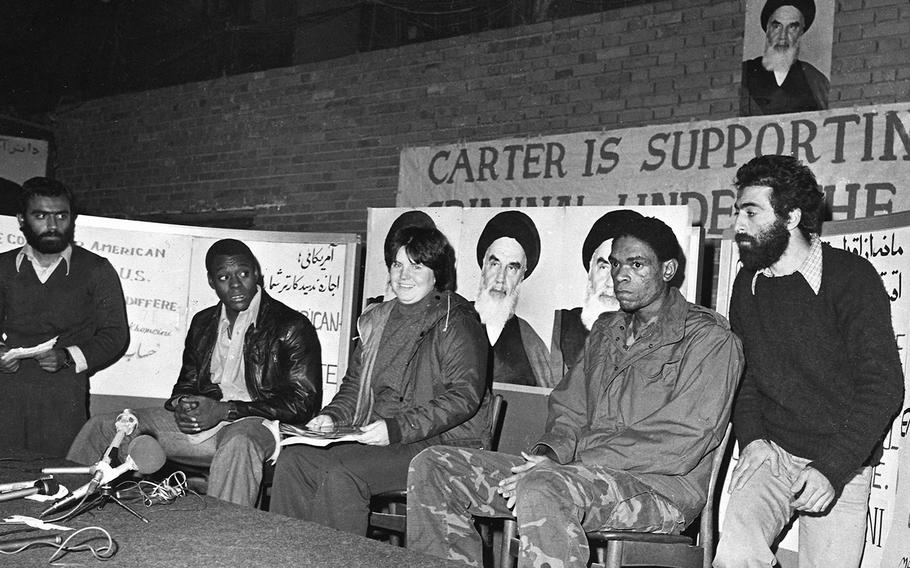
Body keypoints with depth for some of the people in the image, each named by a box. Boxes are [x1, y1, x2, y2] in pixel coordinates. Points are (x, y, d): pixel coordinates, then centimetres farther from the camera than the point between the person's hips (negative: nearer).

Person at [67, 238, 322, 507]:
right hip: (198, 422, 6)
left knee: (238, 444, -43)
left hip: (256, 425, -6)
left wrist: (224, 410, -16)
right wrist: (181, 405, -2)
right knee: (101, 426, -2)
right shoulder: (203, 323, 18)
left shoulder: (292, 327, -4)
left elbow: (304, 403, -10)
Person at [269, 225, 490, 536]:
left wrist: (398, 428, -23)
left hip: (442, 444, -7)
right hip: (378, 438, 7)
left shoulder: (457, 324, -6)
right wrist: (332, 416, 2)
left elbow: (464, 396, -16)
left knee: (339, 475, -28)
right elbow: (354, 383, 23)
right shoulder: (378, 320, 18)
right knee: (292, 458, -12)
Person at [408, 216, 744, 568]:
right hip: (585, 470, 8)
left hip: (659, 486, -7)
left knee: (541, 489, -40)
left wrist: (569, 462, -18)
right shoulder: (605, 330, 22)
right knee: (430, 467, -6)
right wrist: (549, 452, -6)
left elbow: (681, 442, -14)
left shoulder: (709, 338, -3)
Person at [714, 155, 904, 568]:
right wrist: (751, 438, -5)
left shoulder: (851, 277, -8)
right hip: (769, 455, 3)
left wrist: (832, 469, -21)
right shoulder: (748, 284, 9)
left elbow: (883, 384, -13)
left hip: (840, 468, -2)